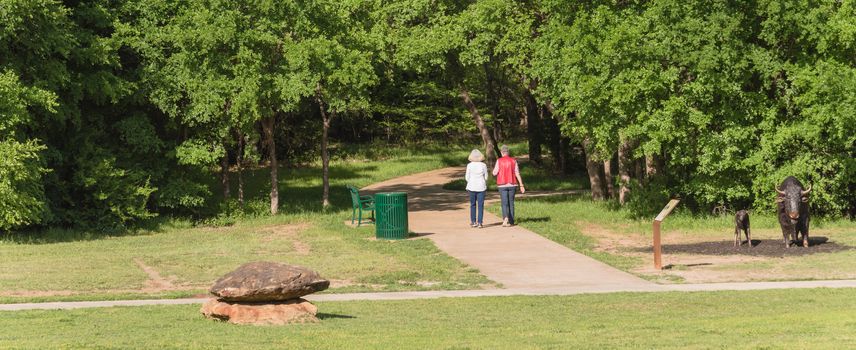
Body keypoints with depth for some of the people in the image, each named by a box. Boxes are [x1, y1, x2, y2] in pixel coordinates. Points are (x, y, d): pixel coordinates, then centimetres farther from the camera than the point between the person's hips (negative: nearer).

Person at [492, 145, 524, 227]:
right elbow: (517, 174, -3)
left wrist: (495, 168, 18)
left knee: (504, 203, -4)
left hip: (502, 185, -2)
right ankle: (511, 221, 15)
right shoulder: (513, 161, 0)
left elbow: (495, 173, -5)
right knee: (511, 203, 12)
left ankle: (505, 217, -28)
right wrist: (521, 186, -2)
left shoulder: (499, 161, -7)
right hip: (512, 185, 2)